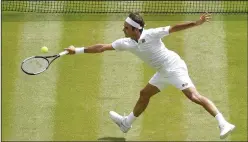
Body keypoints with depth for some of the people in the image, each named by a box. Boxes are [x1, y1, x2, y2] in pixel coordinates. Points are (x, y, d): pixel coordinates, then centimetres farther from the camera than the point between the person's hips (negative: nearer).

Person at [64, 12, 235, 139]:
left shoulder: (150, 34, -21)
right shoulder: (126, 43, -1)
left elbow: (174, 28, -19)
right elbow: (101, 47, 3)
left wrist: (196, 23, -27)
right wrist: (77, 50, 4)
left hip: (174, 67, -8)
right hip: (164, 72, 8)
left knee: (194, 96, -21)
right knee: (144, 94, 18)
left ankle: (223, 124, -27)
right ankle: (126, 123, 38)